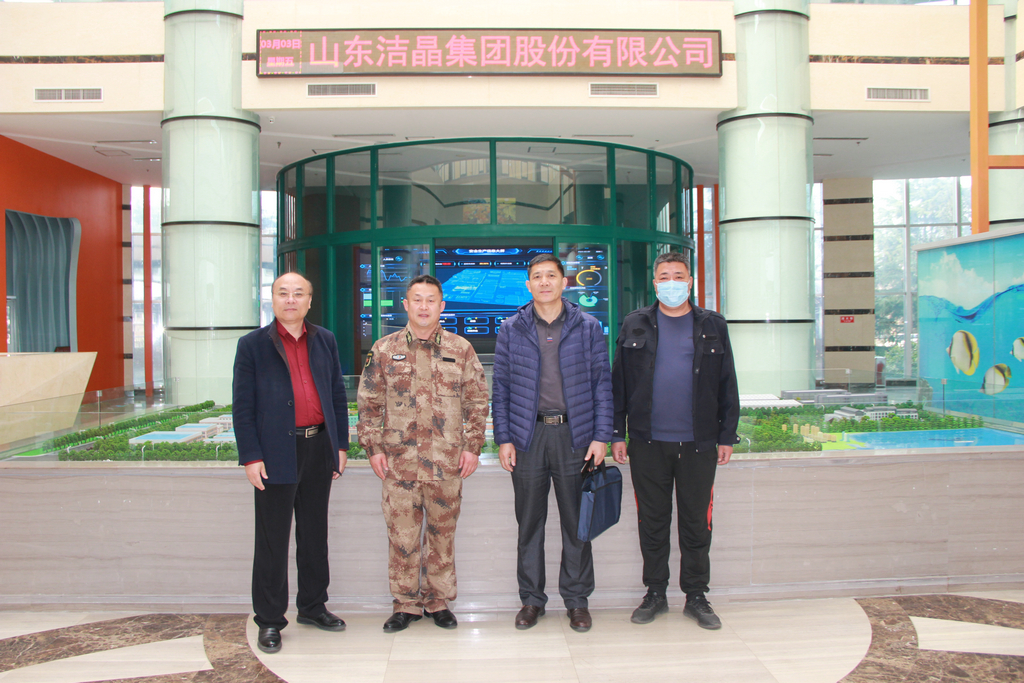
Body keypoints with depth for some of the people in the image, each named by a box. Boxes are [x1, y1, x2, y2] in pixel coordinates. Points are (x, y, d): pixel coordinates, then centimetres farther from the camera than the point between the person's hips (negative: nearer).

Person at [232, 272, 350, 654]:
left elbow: (338, 396, 12)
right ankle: (270, 621, 15)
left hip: (318, 448, 4)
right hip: (277, 453, -4)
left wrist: (340, 444, 8)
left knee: (314, 534, 15)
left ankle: (312, 607, 29)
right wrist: (250, 457, -10)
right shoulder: (253, 345, -1)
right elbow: (242, 407, -3)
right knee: (272, 541, 3)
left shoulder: (324, 341, 10)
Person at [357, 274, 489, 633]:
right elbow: (369, 402, 7)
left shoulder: (461, 349, 5)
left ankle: (439, 601, 25)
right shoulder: (384, 349, 5)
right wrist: (374, 447, 0)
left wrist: (472, 447, 0)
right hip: (399, 462, 0)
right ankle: (406, 604, 20)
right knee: (402, 534, 5)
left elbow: (477, 401, 6)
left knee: (443, 533, 10)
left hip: (448, 463, 0)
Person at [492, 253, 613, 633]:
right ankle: (531, 599, 21)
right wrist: (503, 438, -1)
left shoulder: (588, 327, 4)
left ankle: (577, 600, 20)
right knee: (529, 521, 7)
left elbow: (602, 383, 4)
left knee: (576, 521, 6)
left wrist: (601, 435, -3)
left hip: (575, 435, 0)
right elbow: (501, 387, 6)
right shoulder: (511, 330, 6)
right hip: (528, 436, 1)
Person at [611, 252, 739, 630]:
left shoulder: (712, 326, 7)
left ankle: (696, 597, 21)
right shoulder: (635, 325, 6)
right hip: (648, 443, 0)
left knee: (696, 523, 7)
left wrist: (727, 436, 3)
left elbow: (727, 385, 8)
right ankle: (655, 594, 22)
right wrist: (617, 433, 2)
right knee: (652, 522, 9)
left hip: (698, 443, 0)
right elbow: (619, 383, 6)